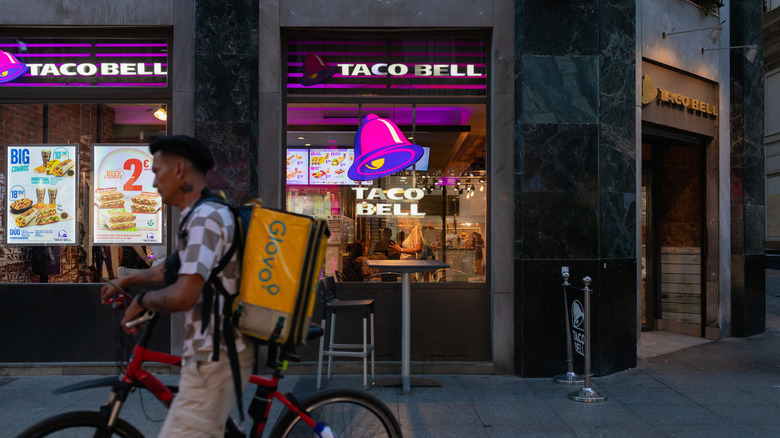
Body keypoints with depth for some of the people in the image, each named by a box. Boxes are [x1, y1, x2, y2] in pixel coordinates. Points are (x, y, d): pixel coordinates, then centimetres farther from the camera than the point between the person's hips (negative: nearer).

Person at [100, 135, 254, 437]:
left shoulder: (205, 217, -20)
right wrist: (127, 280, 33)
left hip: (214, 359, -11)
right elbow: (179, 266, 29)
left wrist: (142, 300, -10)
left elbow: (182, 296, -29)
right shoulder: (210, 213, 15)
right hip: (226, 353, 11)